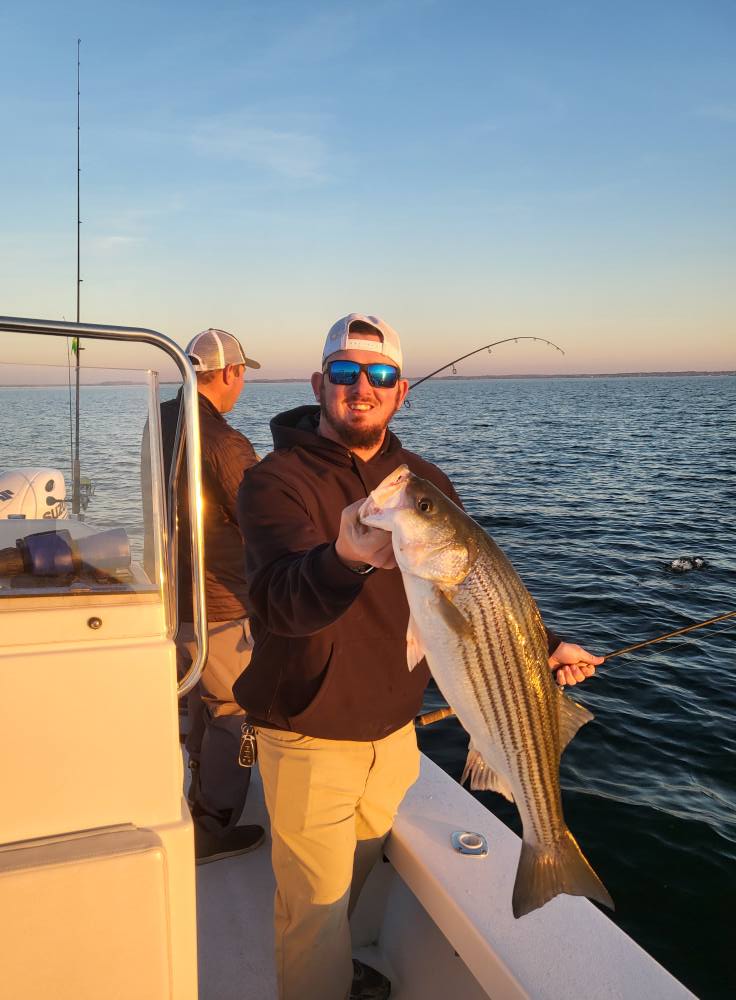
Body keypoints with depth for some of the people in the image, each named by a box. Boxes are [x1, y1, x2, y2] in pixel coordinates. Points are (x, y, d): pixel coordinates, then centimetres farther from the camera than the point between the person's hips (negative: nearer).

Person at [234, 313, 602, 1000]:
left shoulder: (424, 481, 2)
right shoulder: (276, 480, -16)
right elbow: (283, 602, -34)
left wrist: (541, 644, 3)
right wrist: (345, 559, -53)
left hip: (394, 729, 6)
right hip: (310, 735, -5)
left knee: (357, 874, 25)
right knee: (316, 904, 7)